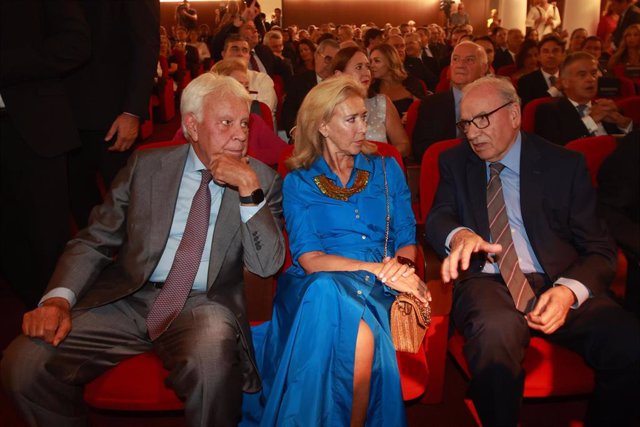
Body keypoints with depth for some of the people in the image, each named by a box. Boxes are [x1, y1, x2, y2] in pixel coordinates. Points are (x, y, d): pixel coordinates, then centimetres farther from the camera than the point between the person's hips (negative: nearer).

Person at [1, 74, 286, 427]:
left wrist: (249, 188, -16)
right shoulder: (146, 165, 8)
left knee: (212, 365, -36)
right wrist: (58, 298, -11)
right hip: (127, 298, 2)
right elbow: (95, 241, 7)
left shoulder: (262, 179, 3)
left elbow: (266, 265, -6)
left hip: (202, 305, -2)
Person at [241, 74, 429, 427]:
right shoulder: (298, 182, 7)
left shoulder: (387, 170, 15)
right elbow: (310, 259, -4)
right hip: (318, 288, -1)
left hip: (379, 290, 1)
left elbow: (407, 241, 11)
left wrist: (400, 266, -13)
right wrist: (378, 269, -16)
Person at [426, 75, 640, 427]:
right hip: (487, 283, -1)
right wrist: (459, 234, -25)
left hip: (558, 284, 1)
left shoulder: (565, 164, 6)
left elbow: (600, 250, 4)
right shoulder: (455, 163, 12)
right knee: (495, 330, -36)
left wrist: (569, 290, -18)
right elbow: (437, 218, 1)